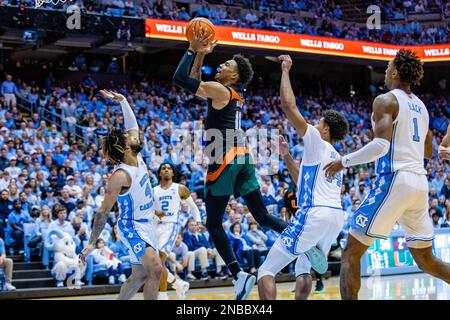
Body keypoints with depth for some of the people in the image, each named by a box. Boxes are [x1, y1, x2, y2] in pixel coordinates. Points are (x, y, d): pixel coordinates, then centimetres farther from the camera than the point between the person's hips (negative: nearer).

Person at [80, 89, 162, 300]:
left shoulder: (137, 157, 2)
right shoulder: (120, 175, -21)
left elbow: (132, 125, 17)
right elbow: (103, 211, -18)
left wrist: (122, 100, 9)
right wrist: (92, 243, -17)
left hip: (145, 225, 9)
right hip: (132, 226, -9)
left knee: (139, 276, 13)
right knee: (155, 269, -23)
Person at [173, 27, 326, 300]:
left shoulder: (220, 90, -7)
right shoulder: (235, 94, 19)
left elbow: (180, 78, -10)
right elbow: (195, 85, 30)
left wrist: (193, 50, 0)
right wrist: (200, 55, 25)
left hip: (226, 159, -8)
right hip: (243, 157, 9)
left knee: (214, 224, 0)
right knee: (263, 216, 10)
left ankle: (239, 275, -10)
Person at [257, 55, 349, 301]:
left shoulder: (317, 142, 1)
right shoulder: (335, 157, 24)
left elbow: (289, 105, -6)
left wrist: (285, 70, 4)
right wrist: (286, 156, 32)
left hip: (314, 215, -9)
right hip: (336, 216, 9)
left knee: (266, 272, -5)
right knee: (304, 271, 26)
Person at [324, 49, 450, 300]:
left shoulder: (386, 100, -5)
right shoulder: (421, 106, 19)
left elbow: (381, 145, -19)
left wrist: (345, 161, -9)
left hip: (395, 180, -8)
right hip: (420, 182, 8)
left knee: (352, 252, -3)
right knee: (426, 260, 17)